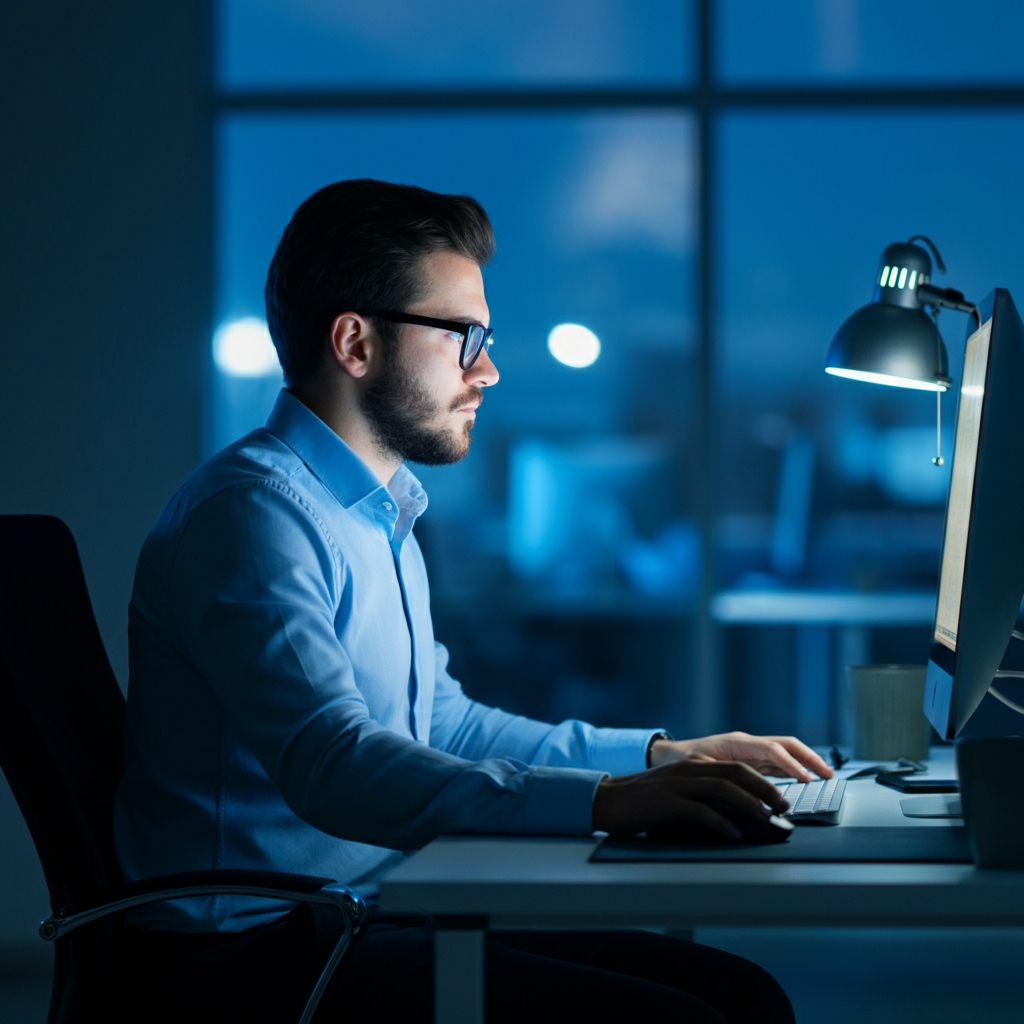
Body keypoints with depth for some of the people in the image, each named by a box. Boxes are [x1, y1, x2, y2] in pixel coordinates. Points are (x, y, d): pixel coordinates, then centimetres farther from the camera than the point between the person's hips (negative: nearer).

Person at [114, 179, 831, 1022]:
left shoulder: (376, 514, 18)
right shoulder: (254, 512, -15)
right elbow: (332, 766, -29)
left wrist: (664, 755, 17)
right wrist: (604, 800, -37)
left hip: (376, 917, 10)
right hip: (254, 956, -10)